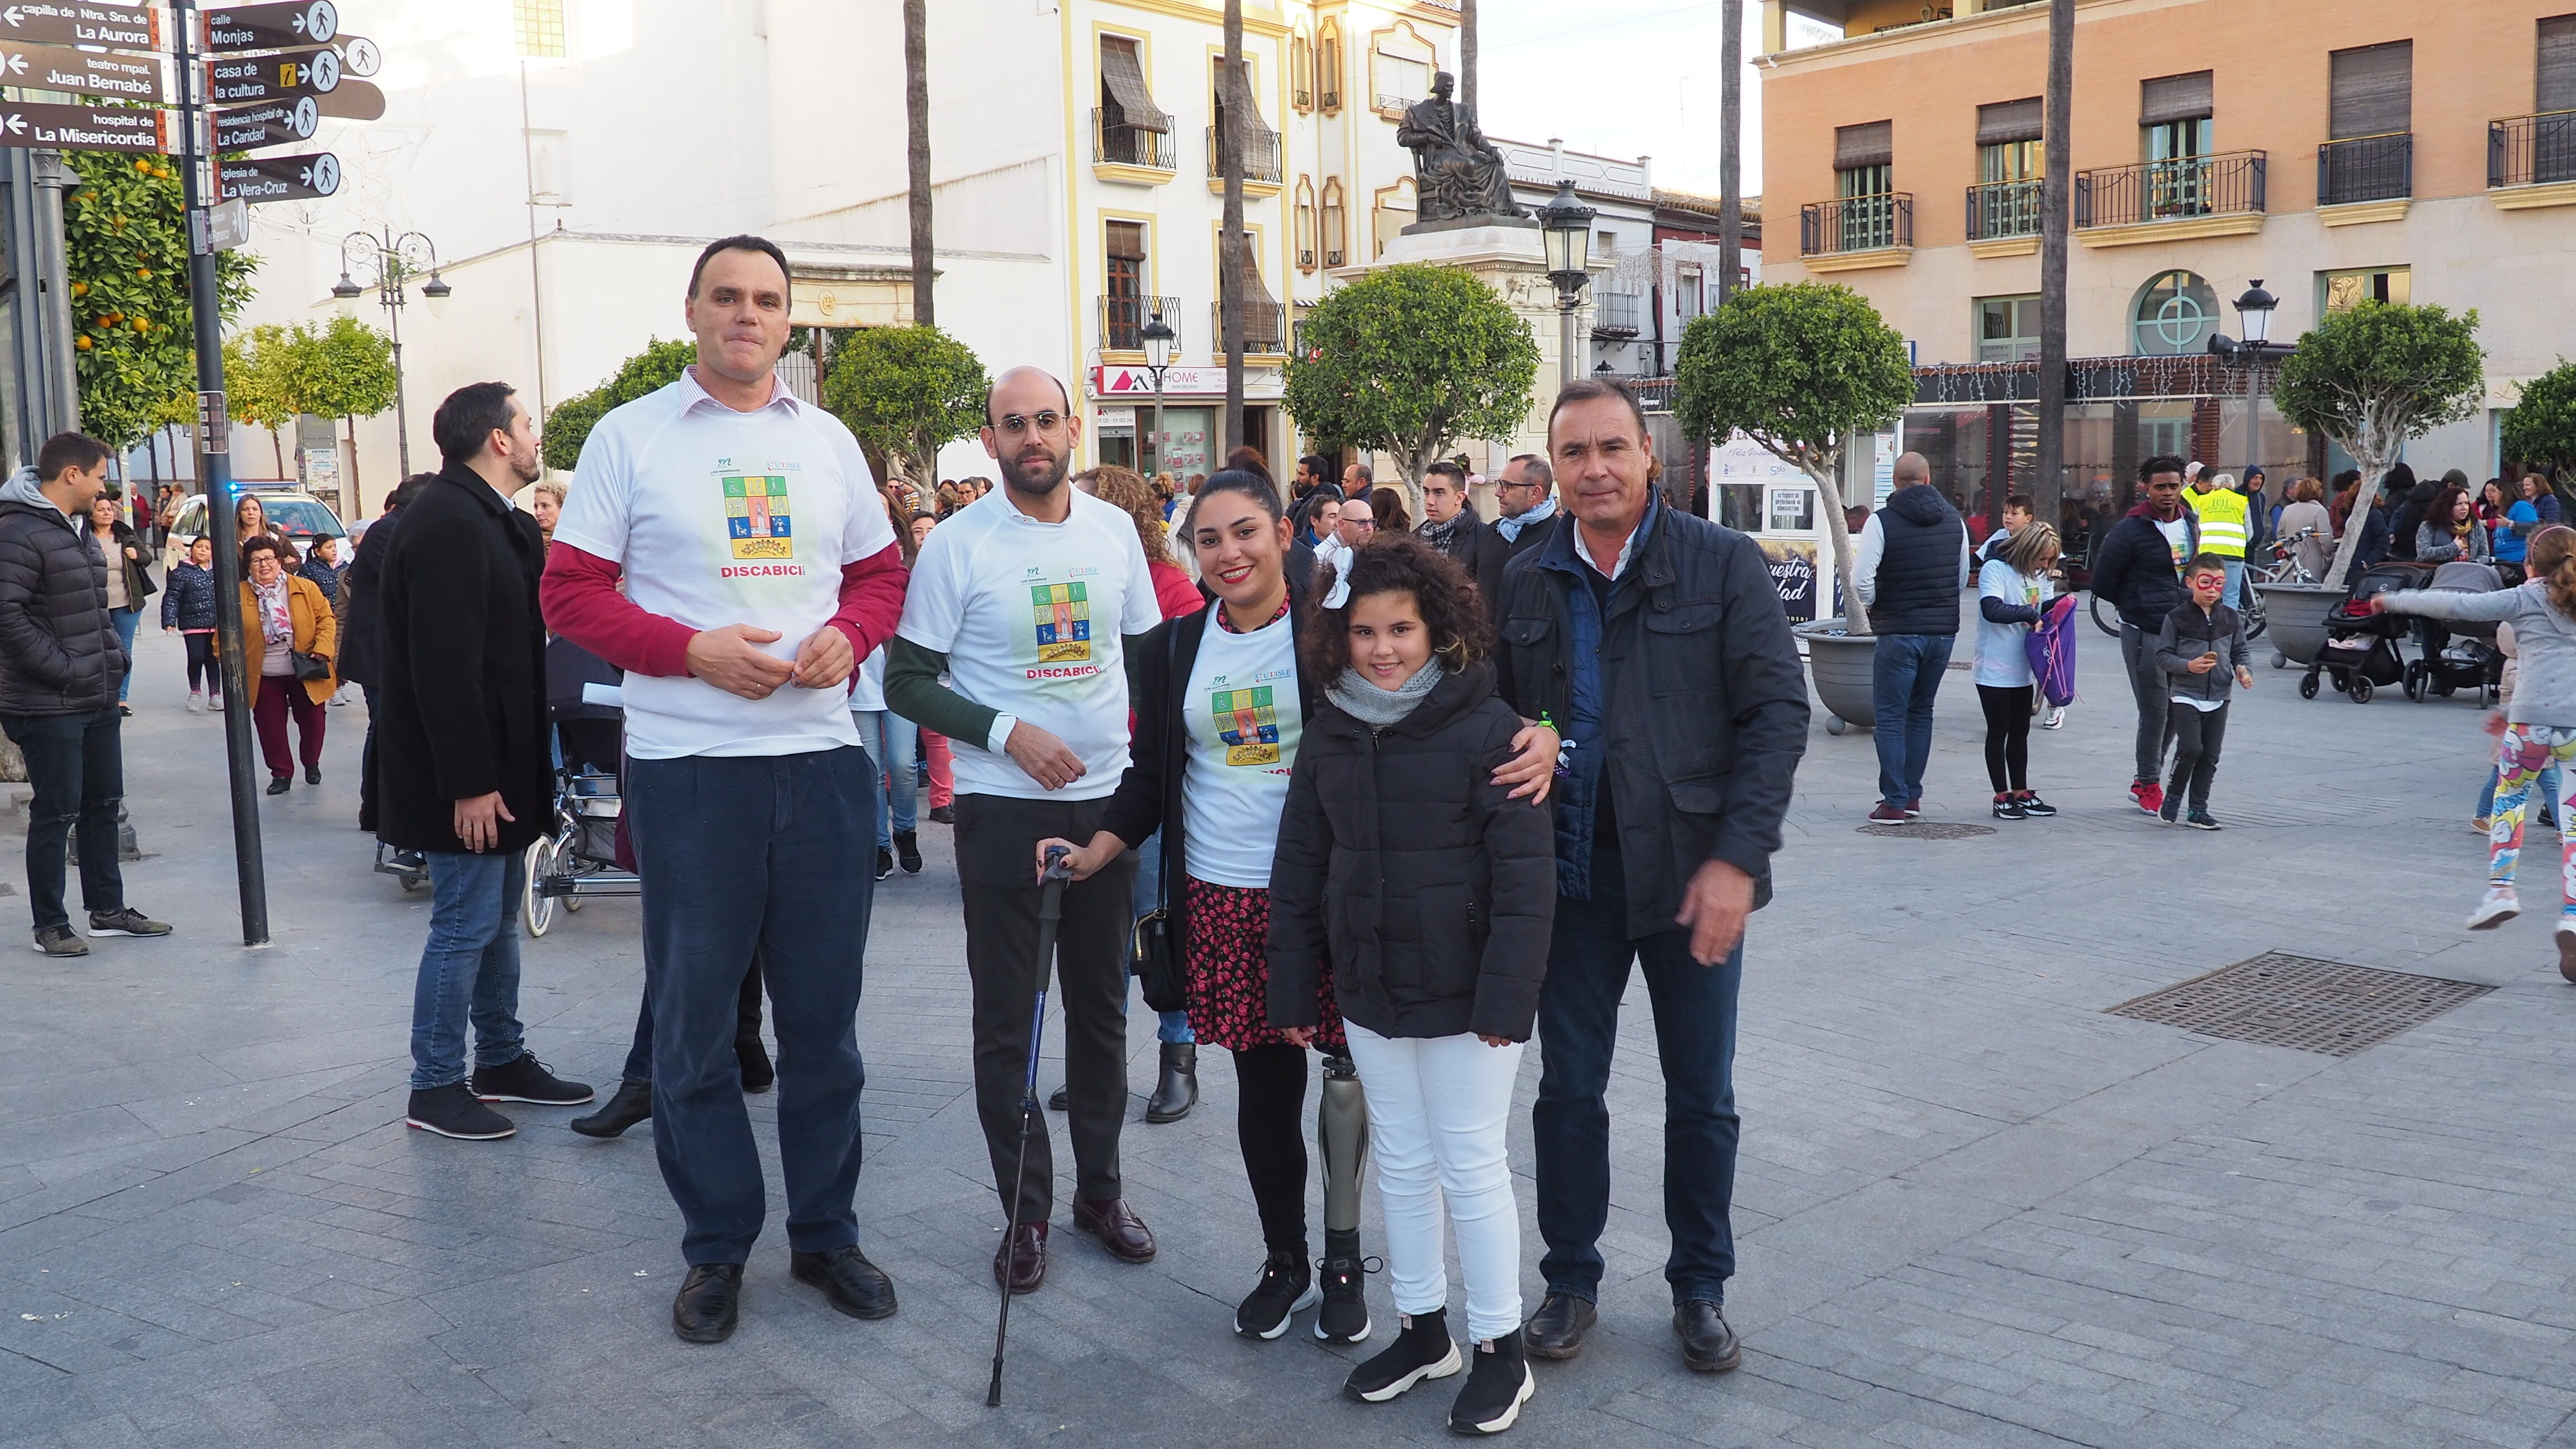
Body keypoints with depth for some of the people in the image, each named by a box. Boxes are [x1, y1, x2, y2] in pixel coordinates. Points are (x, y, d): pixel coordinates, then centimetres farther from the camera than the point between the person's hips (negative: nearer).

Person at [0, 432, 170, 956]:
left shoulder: (81, 529, 14)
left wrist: (113, 656, 10)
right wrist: (65, 671, -21)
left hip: (98, 698, 9)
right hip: (48, 705, -9)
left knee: (104, 804, 16)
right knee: (56, 814, 0)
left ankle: (107, 909, 28)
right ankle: (50, 925, 11)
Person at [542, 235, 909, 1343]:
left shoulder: (828, 442, 12)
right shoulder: (630, 437, 1)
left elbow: (879, 575, 16)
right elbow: (570, 592, -2)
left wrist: (848, 635, -6)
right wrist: (692, 649, -16)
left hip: (822, 761, 3)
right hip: (686, 766, -3)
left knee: (824, 1013, 10)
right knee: (695, 1018, 6)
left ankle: (825, 1231, 25)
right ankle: (717, 1245, 21)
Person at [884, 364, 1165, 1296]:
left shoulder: (1114, 530, 4)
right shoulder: (959, 545, -8)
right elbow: (906, 679, -7)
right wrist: (1006, 731, -18)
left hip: (1105, 800, 4)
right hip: (1003, 808, -4)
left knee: (1101, 1006, 13)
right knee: (1009, 1020, 4)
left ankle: (1100, 1188, 28)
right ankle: (1025, 1212, 17)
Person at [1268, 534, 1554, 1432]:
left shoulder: (1487, 728, -13)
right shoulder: (1329, 736, 3)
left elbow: (1525, 876, -15)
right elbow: (1300, 869, 7)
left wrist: (1507, 994, -18)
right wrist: (1293, 990, 6)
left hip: (1463, 994, -5)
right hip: (1369, 991, 5)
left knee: (1472, 1167, 5)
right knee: (1401, 1164, 16)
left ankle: (1500, 1349, 20)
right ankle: (1421, 1330, 32)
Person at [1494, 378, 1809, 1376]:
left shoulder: (1722, 563, -5)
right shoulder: (1525, 584, 4)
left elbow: (1778, 710, -8)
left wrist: (1737, 858, -16)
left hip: (1693, 872, -2)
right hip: (1572, 875, 2)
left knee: (1702, 1096, 10)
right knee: (1569, 1086, 10)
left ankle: (1701, 1287, 28)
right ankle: (1570, 1279, 28)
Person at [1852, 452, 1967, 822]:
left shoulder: (1882, 521, -11)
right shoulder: (1954, 520, 7)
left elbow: (1863, 579, -15)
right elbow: (1963, 578, 14)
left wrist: (1871, 608, 4)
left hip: (1898, 631, -5)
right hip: (1944, 629, 5)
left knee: (1891, 717, 0)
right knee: (1922, 712, 16)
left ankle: (1895, 802, -2)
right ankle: (1912, 795, 18)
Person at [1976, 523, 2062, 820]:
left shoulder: (2038, 574, 9)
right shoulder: (1995, 569, -14)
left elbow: (2046, 609, 13)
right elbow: (1992, 610, -27)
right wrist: (2029, 612, -27)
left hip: (2023, 670, 7)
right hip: (1995, 671, -7)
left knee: (2020, 733, 14)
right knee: (1998, 733, 2)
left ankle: (2021, 793, 22)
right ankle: (2002, 797, 9)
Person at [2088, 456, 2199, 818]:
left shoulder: (2191, 523, 10)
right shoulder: (2129, 531, -11)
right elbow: (2102, 583, -4)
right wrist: (2137, 608, 3)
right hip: (2144, 634, -6)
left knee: (2176, 711, 10)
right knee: (2154, 713, -4)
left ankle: (2144, 781, 24)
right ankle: (2149, 786, 12)